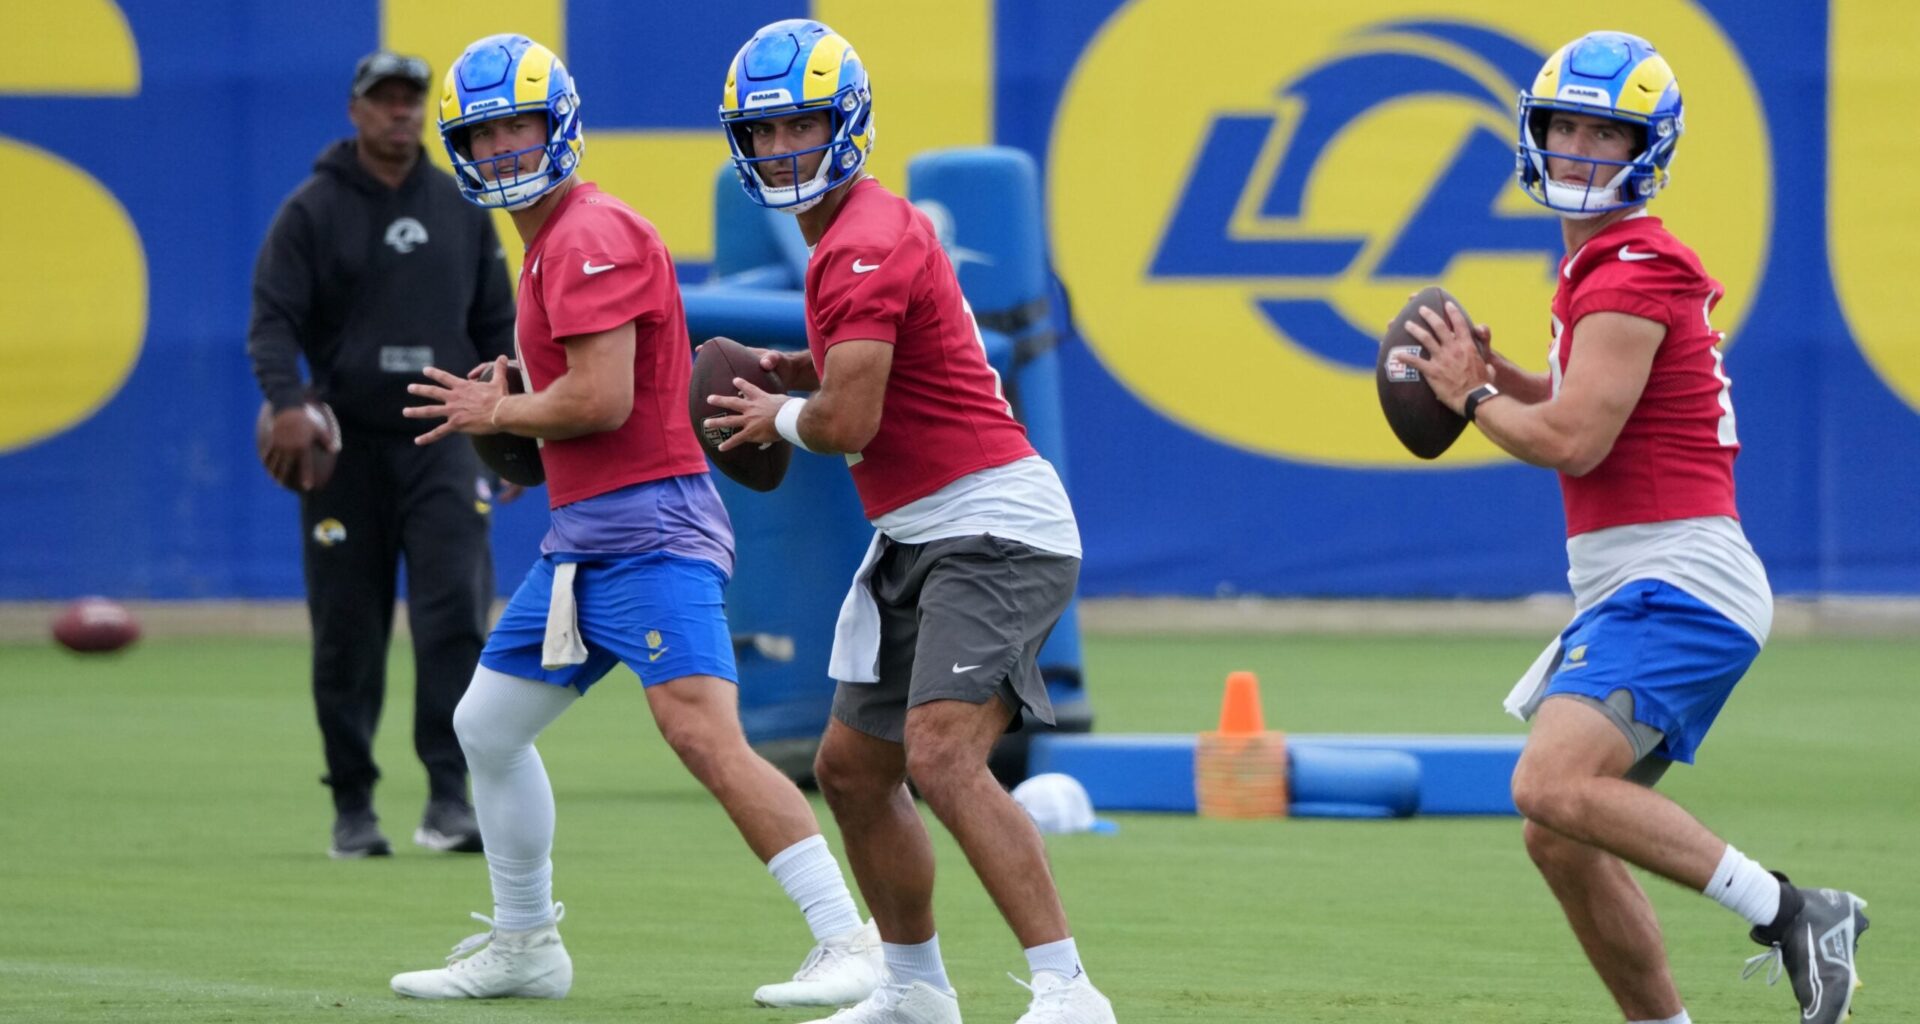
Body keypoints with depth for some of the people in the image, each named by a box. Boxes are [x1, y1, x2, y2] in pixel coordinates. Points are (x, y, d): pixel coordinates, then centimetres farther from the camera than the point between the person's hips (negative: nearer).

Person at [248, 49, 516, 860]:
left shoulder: (461, 208, 11)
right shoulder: (312, 209, 1)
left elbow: (496, 326, 17)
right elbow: (273, 318, -7)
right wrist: (286, 403, -25)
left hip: (441, 442, 1)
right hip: (346, 445, -1)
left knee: (456, 615, -13)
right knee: (347, 635, 3)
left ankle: (450, 799, -13)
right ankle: (353, 808, 13)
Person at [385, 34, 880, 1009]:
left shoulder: (592, 237, -13)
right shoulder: (549, 243, 19)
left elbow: (602, 400, -21)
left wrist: (496, 414, -5)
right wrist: (510, 411, 10)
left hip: (648, 529, -11)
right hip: (580, 538, 11)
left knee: (706, 737, -21)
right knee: (487, 727, 18)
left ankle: (848, 943, -24)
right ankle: (524, 946, 31)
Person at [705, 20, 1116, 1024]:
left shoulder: (863, 246, -16)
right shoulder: (874, 223, 15)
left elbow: (848, 423, -21)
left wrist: (780, 417, 0)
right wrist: (804, 371, 17)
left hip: (990, 527, -11)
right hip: (917, 537, 11)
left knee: (942, 755, -25)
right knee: (851, 767, 18)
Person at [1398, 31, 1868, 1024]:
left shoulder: (1631, 274, -13)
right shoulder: (1596, 267, 18)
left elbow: (1573, 440, -18)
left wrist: (1472, 395, -1)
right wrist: (1498, 377, 13)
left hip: (1677, 579, -10)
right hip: (1629, 592, 10)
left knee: (1553, 790, -25)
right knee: (1559, 837, 12)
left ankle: (1787, 912, -23)